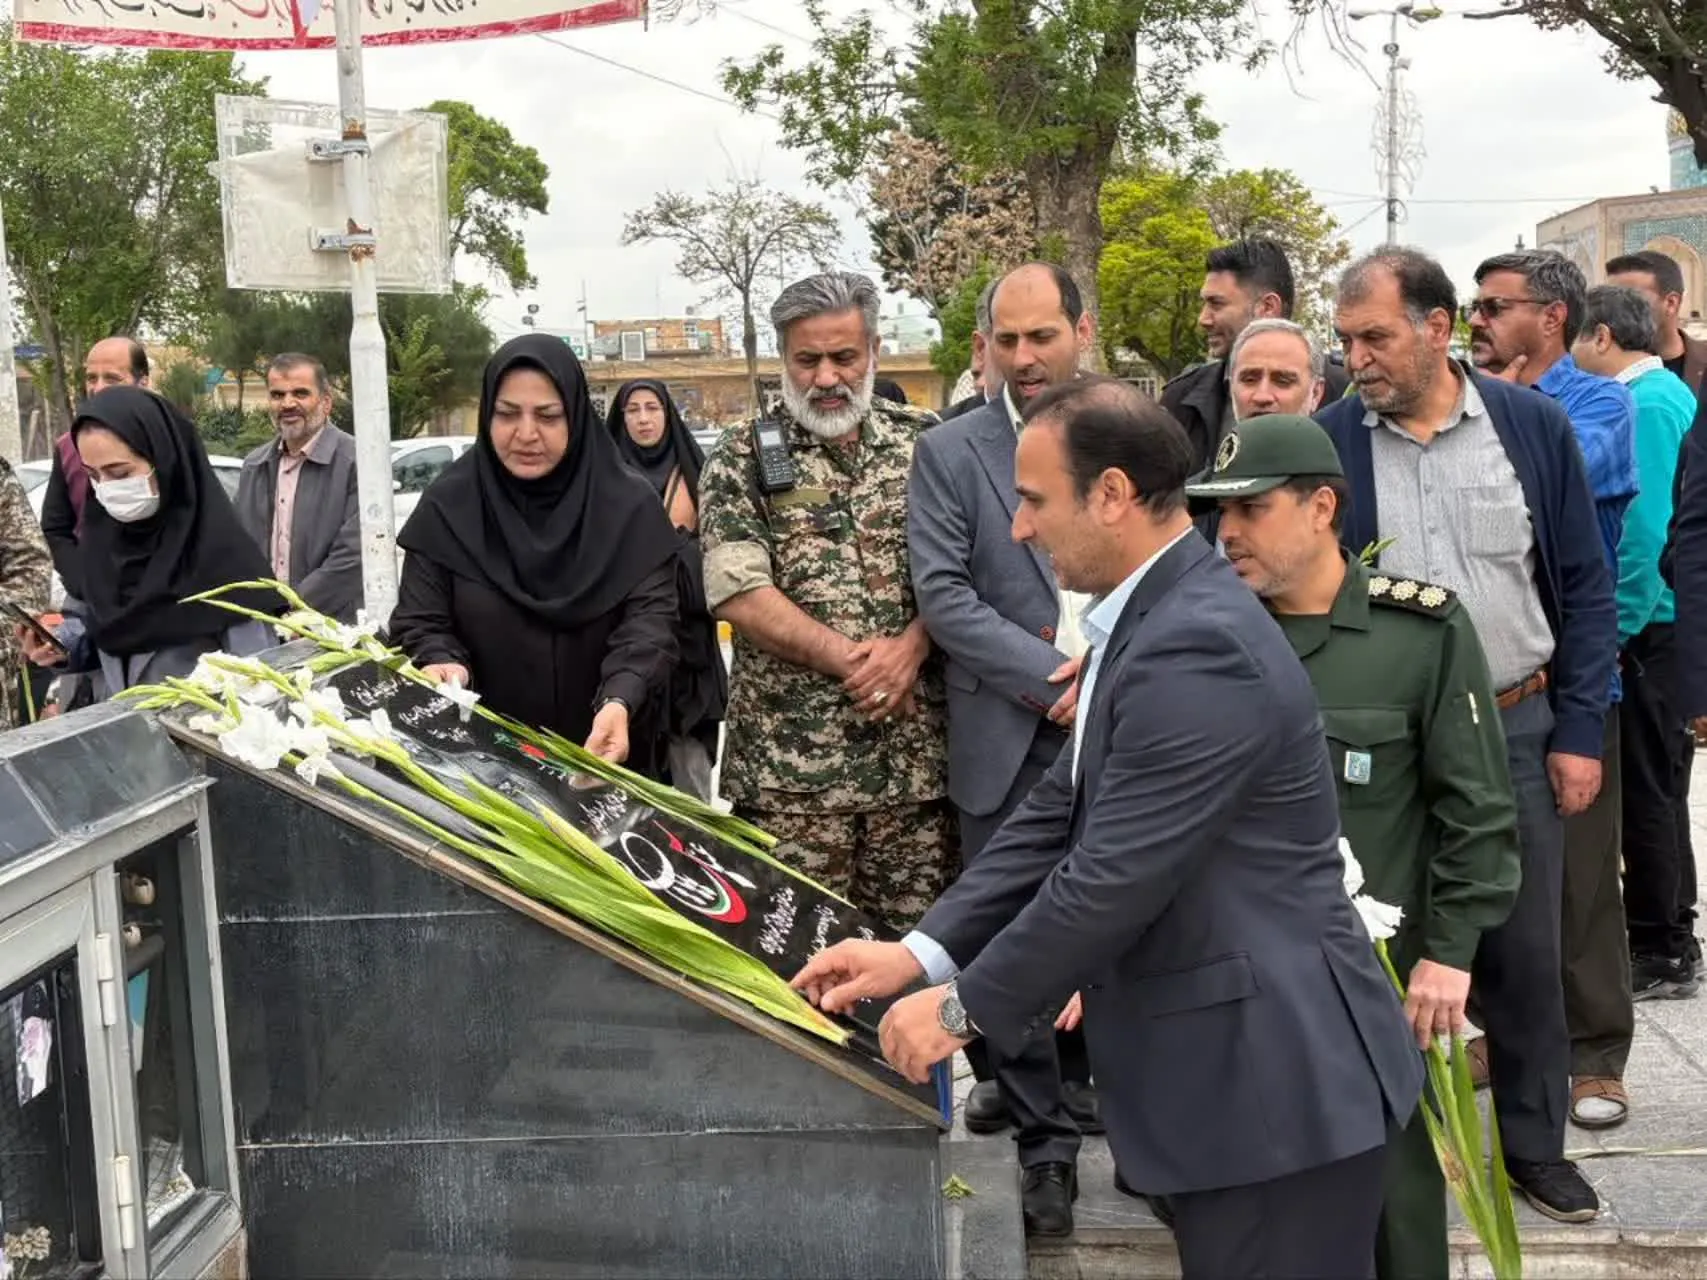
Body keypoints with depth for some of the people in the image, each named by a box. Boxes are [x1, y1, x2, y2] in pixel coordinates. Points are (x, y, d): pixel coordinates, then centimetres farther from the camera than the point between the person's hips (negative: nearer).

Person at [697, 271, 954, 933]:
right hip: (787, 761, -2)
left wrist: (911, 646, -12)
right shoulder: (743, 459, 3)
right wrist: (849, 660, -13)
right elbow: (738, 593, -7)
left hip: (917, 754, 2)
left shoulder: (924, 444, 9)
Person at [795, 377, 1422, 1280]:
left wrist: (964, 1008, -11)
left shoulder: (1197, 646, -24)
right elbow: (1060, 814, 10)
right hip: (1229, 1067, 10)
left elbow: (1114, 874, -24)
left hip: (1275, 1079, -10)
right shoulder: (1157, 617, 9)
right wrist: (920, 953, 4)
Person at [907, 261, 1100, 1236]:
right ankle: (1047, 1138, 16)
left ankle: (1072, 1084, 32)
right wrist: (1055, 679, -13)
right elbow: (944, 596, -6)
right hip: (1009, 741, -1)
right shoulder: (949, 452, 2)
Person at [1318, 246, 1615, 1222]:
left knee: (1525, 949, 12)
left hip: (1518, 727, 1)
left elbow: (1585, 585, 2)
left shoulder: (1533, 426, -3)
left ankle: (1535, 1141, 30)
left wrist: (1580, 730, -2)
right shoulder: (1328, 441, -5)